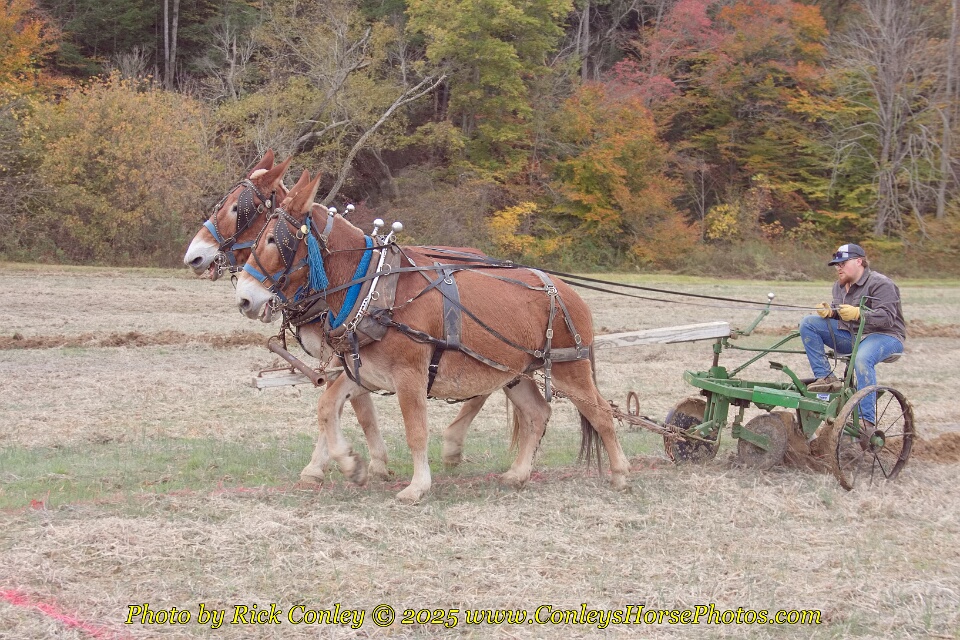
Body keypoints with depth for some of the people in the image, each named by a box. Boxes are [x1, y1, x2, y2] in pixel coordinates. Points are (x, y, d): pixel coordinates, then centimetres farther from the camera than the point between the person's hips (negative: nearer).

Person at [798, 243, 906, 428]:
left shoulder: (880, 284, -13)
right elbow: (839, 313, 17)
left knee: (862, 359, -41)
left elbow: (888, 317, -23)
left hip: (885, 336, -8)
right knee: (808, 323, -6)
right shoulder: (840, 285, 13)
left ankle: (867, 421, -38)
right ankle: (825, 378, -14)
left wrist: (857, 313, -35)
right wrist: (829, 312, -8)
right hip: (851, 335, 8)